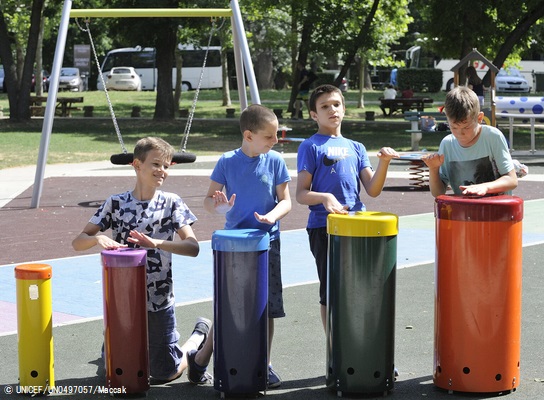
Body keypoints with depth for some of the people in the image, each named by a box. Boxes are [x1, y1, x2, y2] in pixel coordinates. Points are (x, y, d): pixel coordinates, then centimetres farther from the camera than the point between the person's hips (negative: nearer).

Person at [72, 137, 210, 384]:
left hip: (159, 301, -2)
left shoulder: (172, 203, -3)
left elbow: (192, 247, -13)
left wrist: (156, 243, -28)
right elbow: (78, 243, -2)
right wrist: (98, 238, -24)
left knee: (165, 374, 6)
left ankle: (199, 335, 32)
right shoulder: (116, 203, -1)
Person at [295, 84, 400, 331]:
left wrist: (384, 162, -8)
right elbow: (301, 194, -5)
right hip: (324, 227, -5)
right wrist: (324, 197, -24)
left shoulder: (356, 148, 15)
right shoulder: (310, 147, 0)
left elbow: (373, 190, 7)